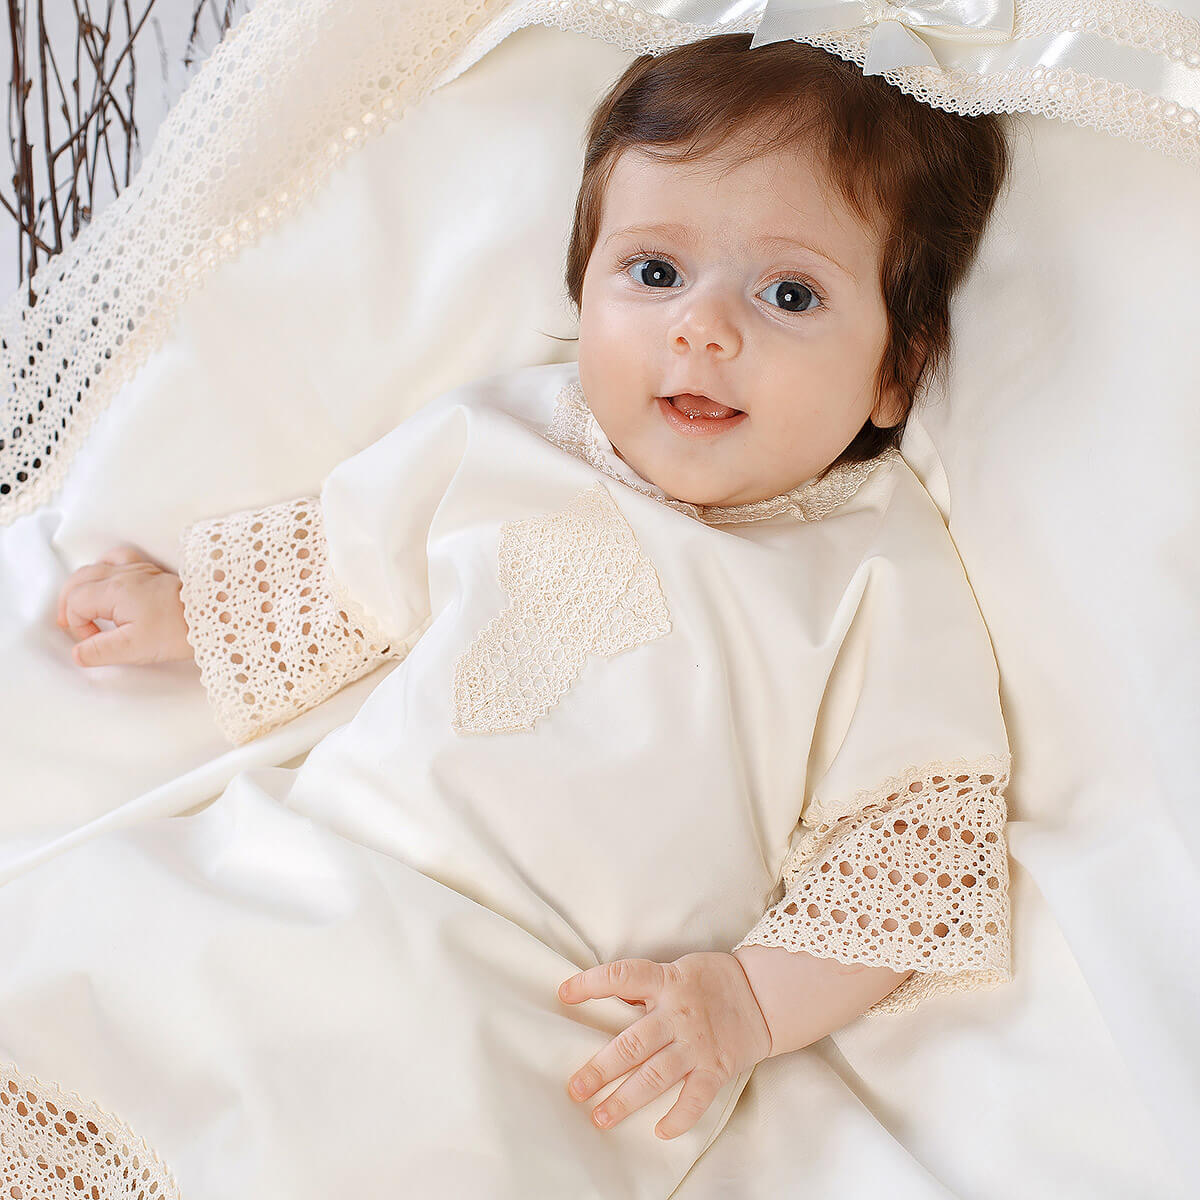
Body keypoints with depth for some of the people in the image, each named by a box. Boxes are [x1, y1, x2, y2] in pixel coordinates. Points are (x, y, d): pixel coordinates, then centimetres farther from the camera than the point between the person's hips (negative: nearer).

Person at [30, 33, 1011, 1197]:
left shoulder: (882, 578, -3)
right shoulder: (492, 439, 8)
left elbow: (924, 828, -3)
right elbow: (343, 565, 26)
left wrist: (755, 998, -13)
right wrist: (178, 611, 30)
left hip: (563, 1024, -4)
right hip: (311, 874, 5)